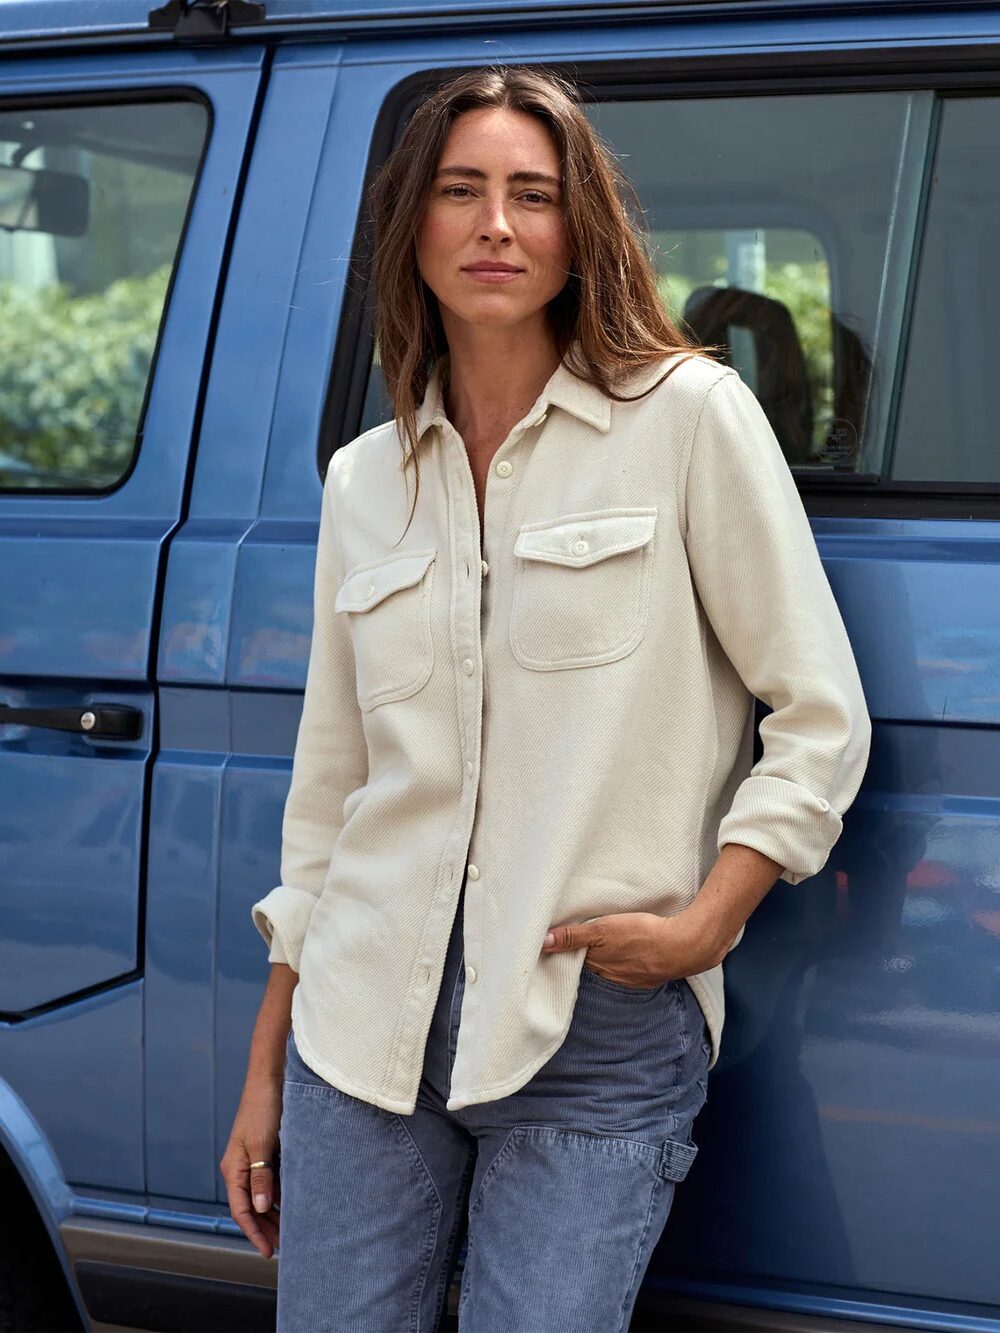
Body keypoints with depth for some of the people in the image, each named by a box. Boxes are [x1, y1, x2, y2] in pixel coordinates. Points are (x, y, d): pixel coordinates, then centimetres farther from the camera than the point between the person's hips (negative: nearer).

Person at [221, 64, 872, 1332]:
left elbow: (819, 720, -2)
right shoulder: (363, 480, 11)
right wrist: (264, 1072, 15)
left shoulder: (690, 414, -3)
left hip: (599, 1046, -4)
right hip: (367, 1029, 4)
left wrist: (705, 924, -12)